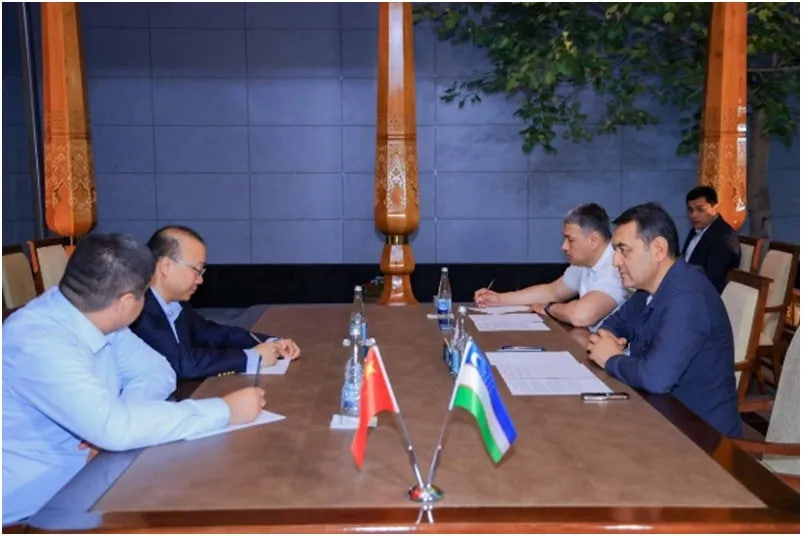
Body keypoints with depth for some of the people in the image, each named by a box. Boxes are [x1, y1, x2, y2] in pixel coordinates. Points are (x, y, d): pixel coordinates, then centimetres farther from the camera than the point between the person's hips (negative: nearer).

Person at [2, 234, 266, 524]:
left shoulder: (95, 318, -3)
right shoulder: (37, 342, -28)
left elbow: (157, 372, 4)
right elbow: (115, 427, -35)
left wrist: (119, 419, -17)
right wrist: (225, 410, -28)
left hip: (73, 480, 7)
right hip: (26, 507, -7)